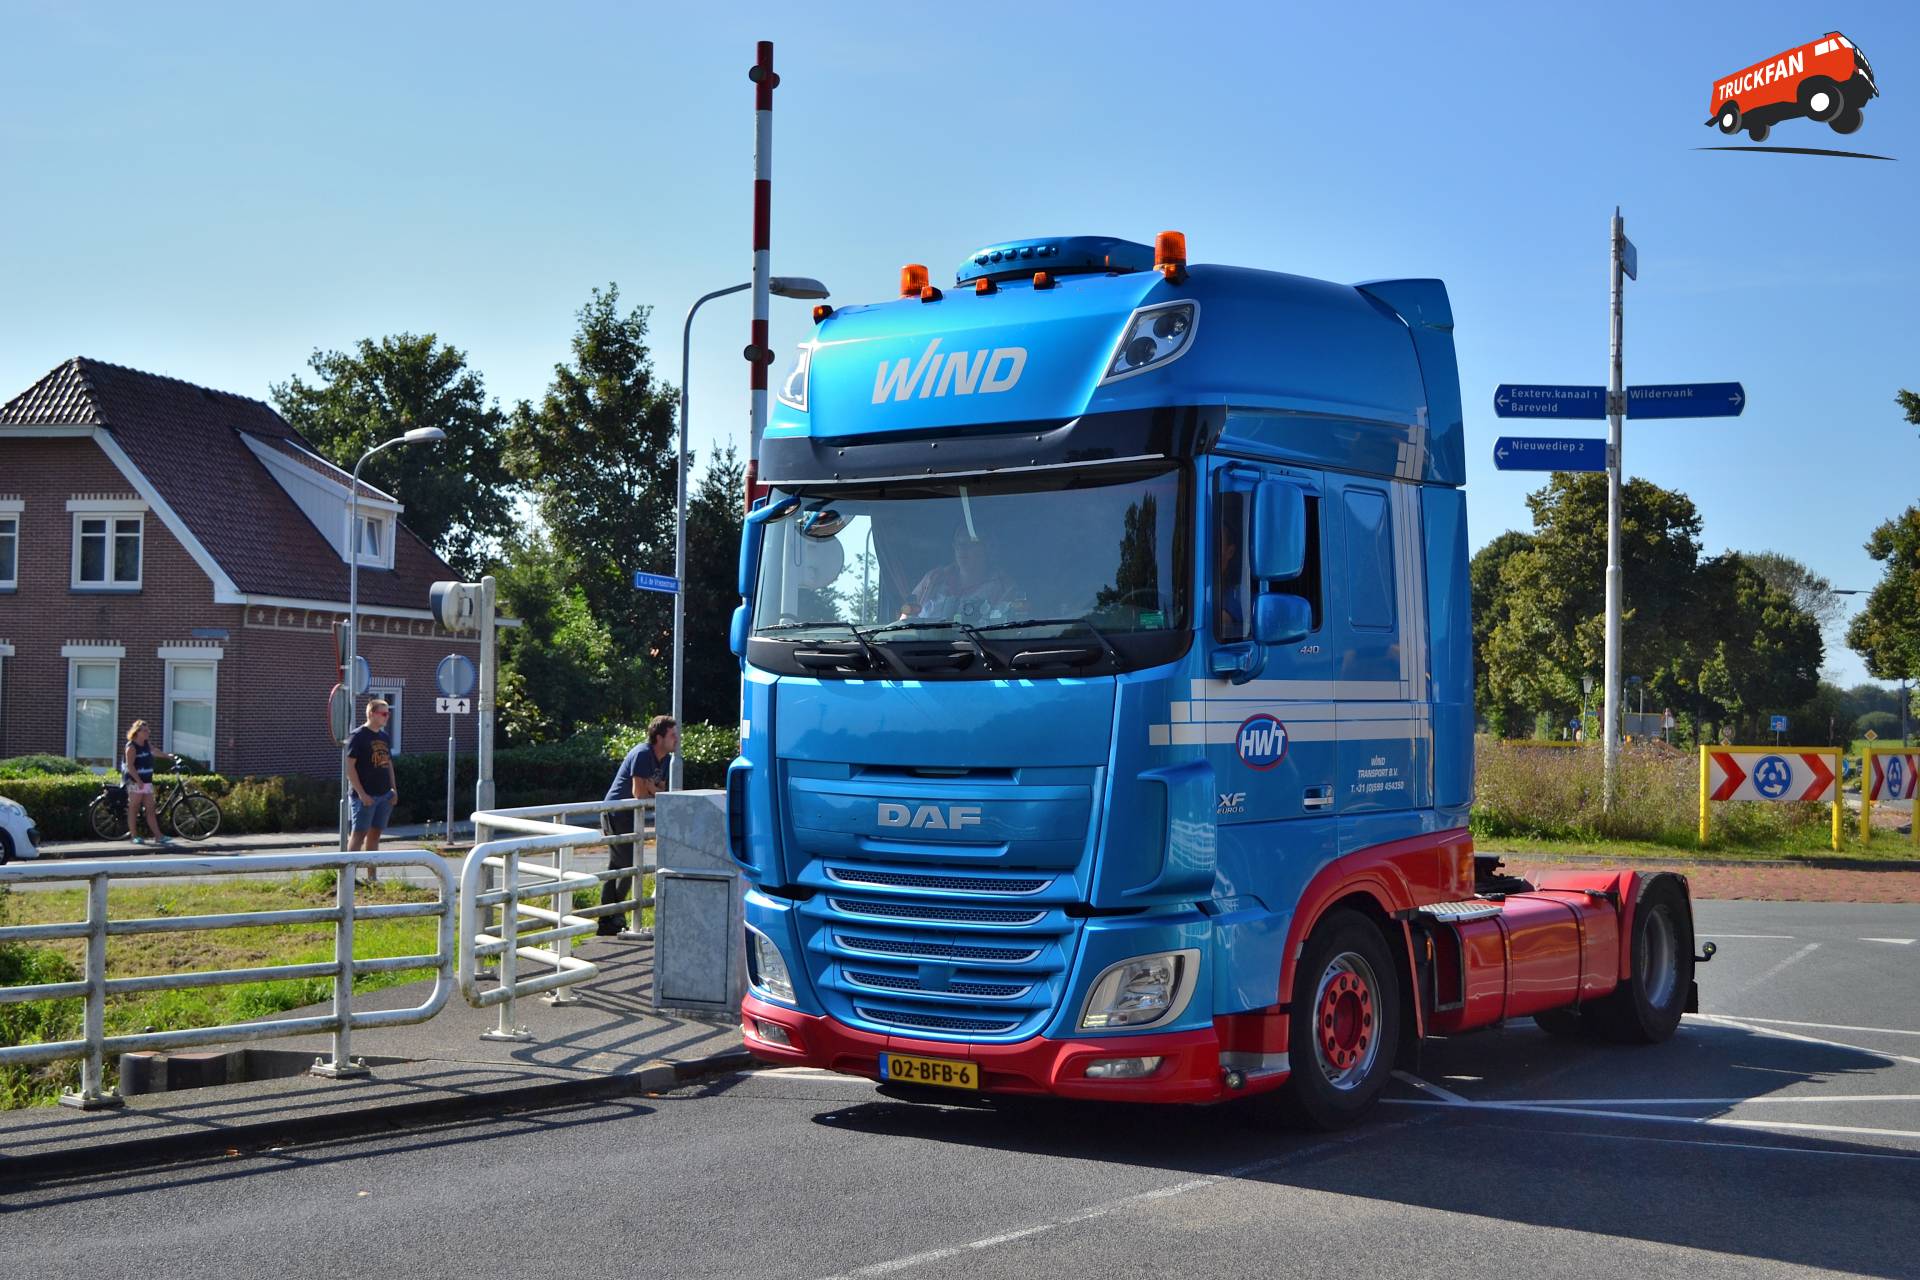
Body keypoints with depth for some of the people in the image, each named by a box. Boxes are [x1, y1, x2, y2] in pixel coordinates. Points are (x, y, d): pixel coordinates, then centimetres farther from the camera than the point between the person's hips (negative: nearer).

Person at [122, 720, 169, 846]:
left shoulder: (147, 744, 12)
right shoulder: (131, 747, -11)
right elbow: (130, 765, -18)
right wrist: (139, 780, -24)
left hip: (147, 782, 7)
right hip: (135, 782, -7)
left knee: (151, 810, 4)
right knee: (134, 808, -1)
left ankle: (158, 836, 0)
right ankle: (134, 835, 4)